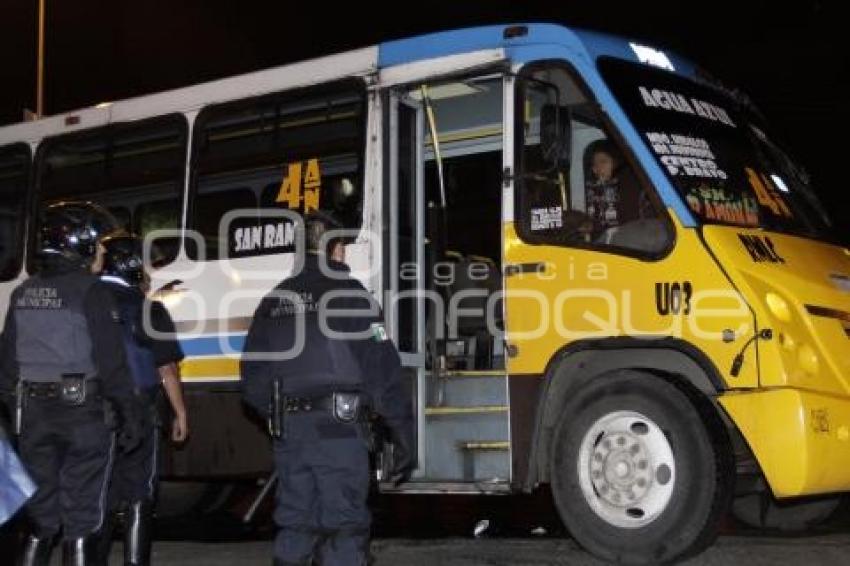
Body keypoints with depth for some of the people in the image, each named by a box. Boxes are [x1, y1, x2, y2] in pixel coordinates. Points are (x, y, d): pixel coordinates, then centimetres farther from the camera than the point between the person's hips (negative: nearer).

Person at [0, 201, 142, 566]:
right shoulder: (90, 291, -11)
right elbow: (111, 361, -14)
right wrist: (129, 413, -10)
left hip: (32, 410, 6)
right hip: (82, 411, -6)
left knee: (40, 510, 15)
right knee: (81, 513, 3)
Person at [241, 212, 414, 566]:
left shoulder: (275, 300, 12)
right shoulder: (348, 293, -4)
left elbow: (253, 377, 13)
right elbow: (383, 372, -9)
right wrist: (403, 435, -5)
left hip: (288, 428, 5)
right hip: (338, 428, -5)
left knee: (295, 523, 14)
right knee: (345, 525, -1)